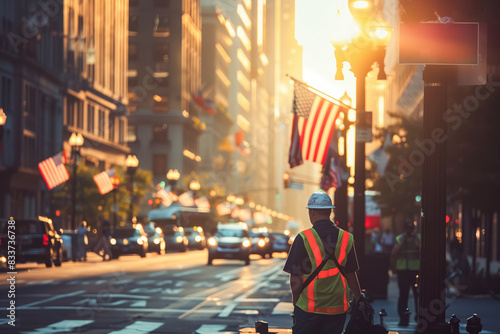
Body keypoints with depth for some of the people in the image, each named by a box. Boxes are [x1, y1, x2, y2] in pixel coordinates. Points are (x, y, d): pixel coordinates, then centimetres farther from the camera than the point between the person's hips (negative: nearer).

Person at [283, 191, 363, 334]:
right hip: (338, 306, 3)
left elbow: (295, 276, -8)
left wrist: (295, 302, 5)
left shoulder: (304, 238, -10)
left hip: (309, 307, -3)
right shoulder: (346, 238, 1)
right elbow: (351, 274, 6)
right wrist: (359, 300, 18)